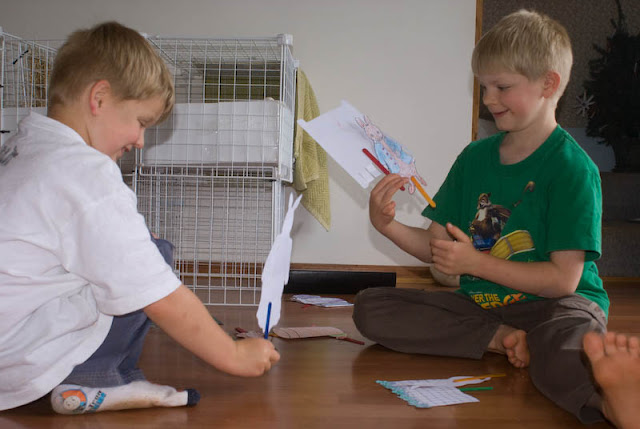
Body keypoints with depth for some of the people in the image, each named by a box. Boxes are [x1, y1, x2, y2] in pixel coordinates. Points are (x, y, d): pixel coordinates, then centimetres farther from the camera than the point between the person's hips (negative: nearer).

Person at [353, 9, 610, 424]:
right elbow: (437, 246, 11)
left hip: (555, 305, -10)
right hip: (480, 302, 10)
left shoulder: (573, 169, -9)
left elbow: (563, 280, -14)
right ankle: (503, 339, -18)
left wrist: (476, 262, -17)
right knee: (370, 307, -15)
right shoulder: (475, 157, 9)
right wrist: (388, 225, -8)